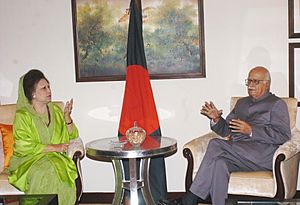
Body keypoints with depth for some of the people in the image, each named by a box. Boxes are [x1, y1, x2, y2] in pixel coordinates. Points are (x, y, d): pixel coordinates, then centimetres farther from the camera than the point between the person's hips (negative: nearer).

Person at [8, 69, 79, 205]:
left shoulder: (55, 110, 13)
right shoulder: (22, 116, -3)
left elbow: (72, 136, 13)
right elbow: (24, 146, -13)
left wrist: (67, 117, -5)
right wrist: (54, 147, -15)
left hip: (56, 158, 4)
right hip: (29, 160, -4)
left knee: (63, 171, -28)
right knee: (45, 173, -34)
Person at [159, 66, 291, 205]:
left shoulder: (277, 104, 9)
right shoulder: (241, 103, 29)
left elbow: (283, 136, -6)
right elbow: (226, 130, 25)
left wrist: (250, 130, -16)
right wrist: (216, 119, 2)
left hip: (262, 156, -5)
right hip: (238, 155, 5)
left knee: (215, 144, -26)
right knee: (218, 163, -31)